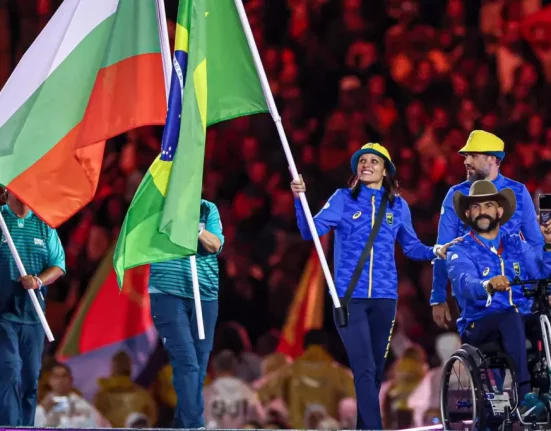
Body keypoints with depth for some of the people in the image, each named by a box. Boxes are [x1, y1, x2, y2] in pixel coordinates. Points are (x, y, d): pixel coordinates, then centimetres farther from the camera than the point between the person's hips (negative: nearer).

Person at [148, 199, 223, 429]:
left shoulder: (208, 209, 8)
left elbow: (215, 245, -4)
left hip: (205, 296, 3)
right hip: (167, 294, -3)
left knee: (199, 364, 6)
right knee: (186, 362, -14)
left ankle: (182, 422, 18)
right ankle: (194, 425, -16)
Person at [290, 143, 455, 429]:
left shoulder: (397, 205, 10)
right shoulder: (343, 200, 3)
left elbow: (411, 246, 14)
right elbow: (311, 231, -8)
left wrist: (435, 252, -3)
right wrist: (300, 199, -21)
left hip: (384, 296, 3)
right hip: (349, 296, -3)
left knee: (376, 369, 9)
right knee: (364, 368, -14)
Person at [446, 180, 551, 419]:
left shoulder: (516, 244, 17)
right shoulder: (461, 251, 4)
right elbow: (465, 283, -18)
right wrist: (488, 286, -41)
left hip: (522, 323, 4)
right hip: (478, 327, -4)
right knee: (511, 316, -35)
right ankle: (524, 396, -45)